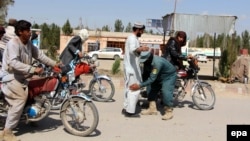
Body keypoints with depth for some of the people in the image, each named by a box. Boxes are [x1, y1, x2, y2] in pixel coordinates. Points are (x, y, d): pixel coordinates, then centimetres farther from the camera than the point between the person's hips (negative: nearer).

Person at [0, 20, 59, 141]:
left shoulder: (28, 43, 8)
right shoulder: (13, 43, -20)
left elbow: (39, 55, 13)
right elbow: (13, 63, -32)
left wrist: (54, 64, 5)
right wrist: (33, 69, -36)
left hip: (22, 76, 9)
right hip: (11, 77, -9)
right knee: (20, 99, -24)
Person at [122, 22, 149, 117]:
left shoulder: (131, 38, 16)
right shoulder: (133, 39, -16)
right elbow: (132, 50, -38)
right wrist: (141, 49, -55)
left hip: (129, 67, 11)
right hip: (132, 68, -11)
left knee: (129, 88, 16)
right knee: (135, 89, -6)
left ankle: (126, 108, 22)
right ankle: (130, 111, -5)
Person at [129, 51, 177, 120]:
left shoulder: (157, 62, -40)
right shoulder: (146, 62, -15)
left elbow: (152, 79, -40)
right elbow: (145, 74, -4)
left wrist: (139, 85, -42)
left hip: (169, 76, -8)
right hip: (159, 77, 8)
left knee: (166, 91, -24)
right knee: (151, 89, 2)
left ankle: (169, 112, -12)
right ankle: (152, 109, 11)